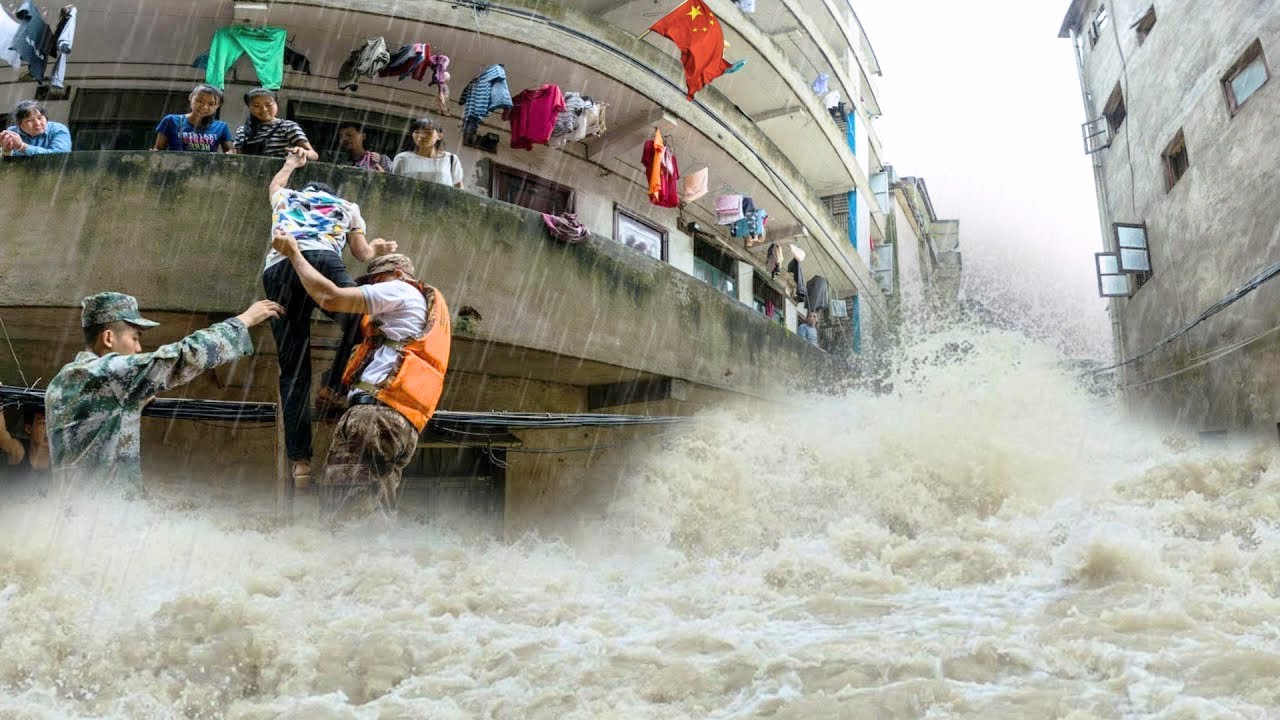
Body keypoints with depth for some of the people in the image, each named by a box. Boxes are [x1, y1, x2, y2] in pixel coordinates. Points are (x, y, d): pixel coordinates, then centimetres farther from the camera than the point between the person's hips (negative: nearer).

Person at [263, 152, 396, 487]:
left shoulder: (285, 197, 39)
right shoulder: (346, 206, 33)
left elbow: (275, 185, 64)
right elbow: (362, 253, 39)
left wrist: (291, 163, 79)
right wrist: (376, 248, 58)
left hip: (277, 269, 3)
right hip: (322, 260, -3)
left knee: (293, 371, -1)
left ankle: (299, 459, -8)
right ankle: (334, 385, -23)